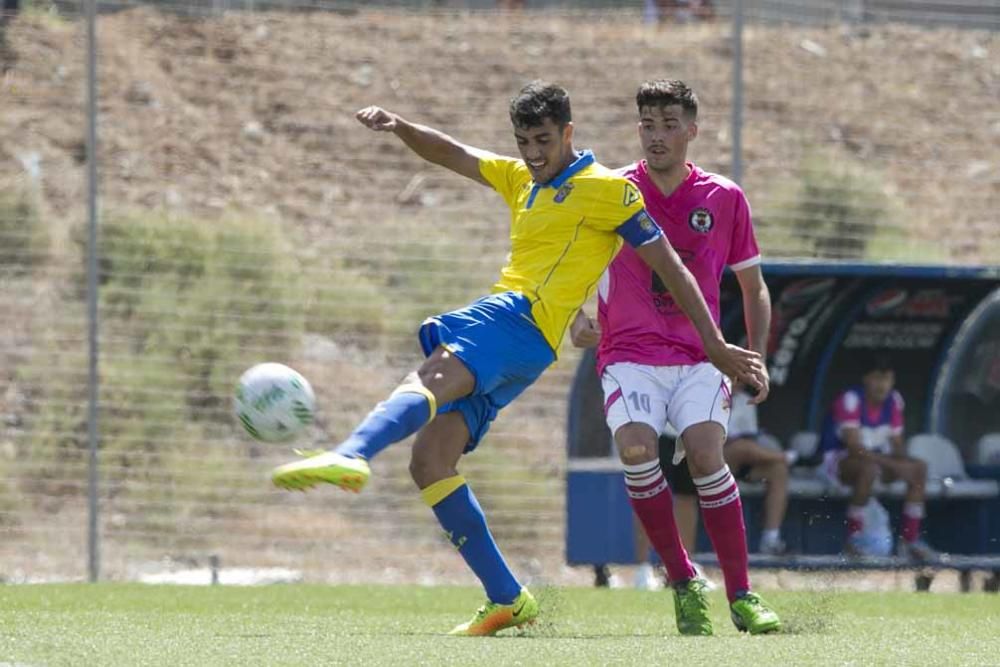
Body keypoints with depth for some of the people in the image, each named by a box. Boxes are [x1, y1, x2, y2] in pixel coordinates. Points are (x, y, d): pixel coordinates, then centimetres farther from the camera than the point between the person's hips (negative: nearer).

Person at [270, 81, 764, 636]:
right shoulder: (521, 180, 26)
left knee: (429, 382, -34)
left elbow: (670, 267, 3)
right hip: (500, 317, 8)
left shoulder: (607, 189, 3)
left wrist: (716, 347, 2)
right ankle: (507, 599, -1)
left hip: (522, 324, -8)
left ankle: (350, 458, -63)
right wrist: (398, 126, 2)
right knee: (430, 461, -3)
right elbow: (453, 155, 23)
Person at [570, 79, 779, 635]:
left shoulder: (724, 198, 4)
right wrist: (577, 318, -4)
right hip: (629, 354, 0)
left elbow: (753, 286, 13)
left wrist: (756, 358, 2)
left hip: (698, 356, 0)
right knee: (637, 449, -24)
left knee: (707, 454, -21)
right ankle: (684, 583, -8)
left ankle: (742, 595, -10)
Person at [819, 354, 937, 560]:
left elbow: (896, 442, 6)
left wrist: (903, 462, -18)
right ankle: (853, 538, -31)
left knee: (919, 468, -10)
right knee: (869, 468, -39)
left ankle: (910, 540, -11)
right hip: (836, 459, -7)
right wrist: (892, 464, -37)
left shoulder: (894, 401, -1)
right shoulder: (850, 400, -23)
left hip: (873, 457, 7)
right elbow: (854, 446, -31)